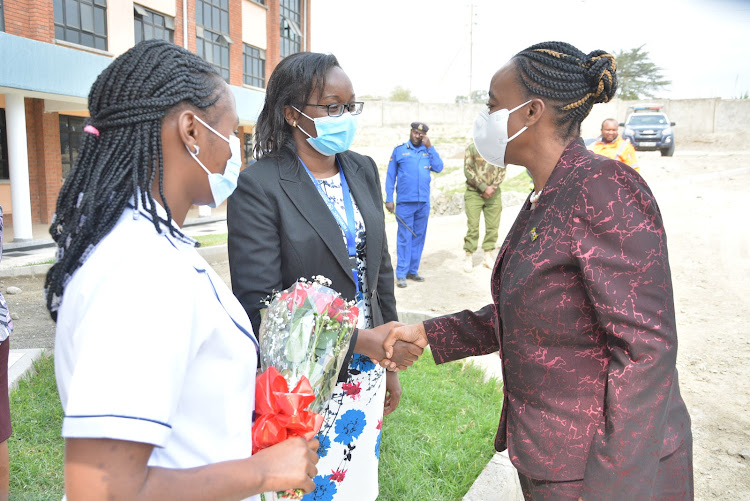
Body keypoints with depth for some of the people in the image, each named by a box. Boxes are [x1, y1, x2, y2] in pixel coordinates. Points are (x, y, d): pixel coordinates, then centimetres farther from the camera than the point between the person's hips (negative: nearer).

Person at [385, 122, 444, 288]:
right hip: (405, 202, -4)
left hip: (424, 202, 4)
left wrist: (430, 147, -4)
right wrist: (389, 199, -4)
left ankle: (413, 270, 19)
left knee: (419, 237, 9)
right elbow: (390, 176, 2)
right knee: (404, 238, -3)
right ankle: (401, 274, 2)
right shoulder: (399, 151, 4)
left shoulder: (428, 151, 12)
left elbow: (439, 167, -2)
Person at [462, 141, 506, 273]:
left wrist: (493, 187, -9)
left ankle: (488, 255, 15)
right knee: (473, 226, -4)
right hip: (474, 193, -3)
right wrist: (484, 188, -13)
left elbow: (502, 170, 6)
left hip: (494, 193, 3)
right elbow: (468, 171, -8)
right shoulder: (472, 147, -2)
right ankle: (468, 258, 5)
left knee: (493, 226, 3)